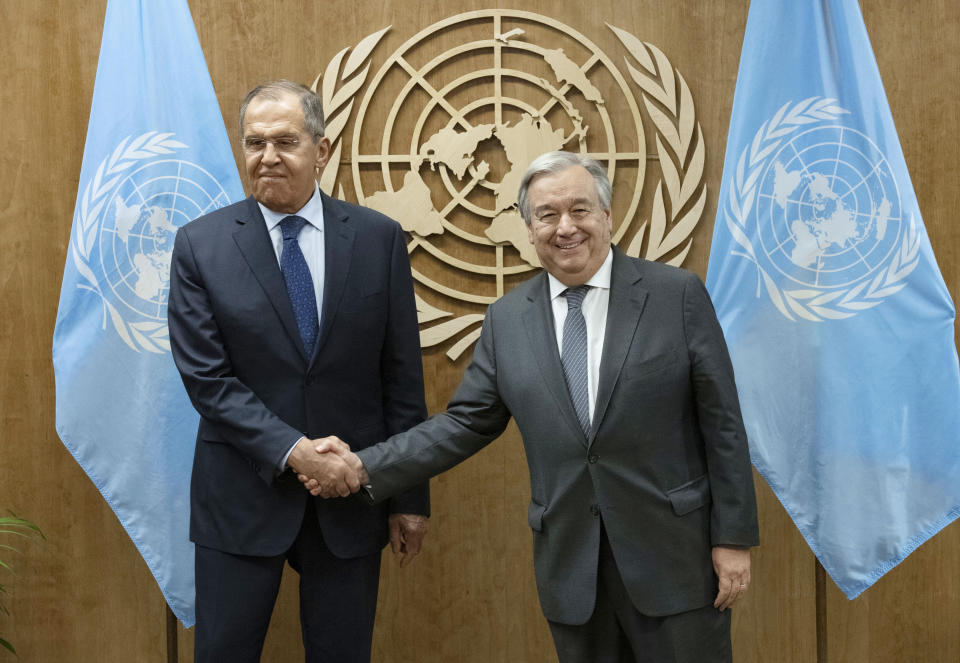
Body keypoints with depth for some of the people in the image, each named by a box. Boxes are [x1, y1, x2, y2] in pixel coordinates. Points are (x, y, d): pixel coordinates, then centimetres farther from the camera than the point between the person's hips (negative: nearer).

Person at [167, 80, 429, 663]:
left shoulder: (379, 239, -1)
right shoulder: (201, 244, -3)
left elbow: (402, 375, 1)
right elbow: (206, 376, -7)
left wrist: (410, 495, 1)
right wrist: (291, 450, -18)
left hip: (352, 490, 1)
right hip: (244, 493, -1)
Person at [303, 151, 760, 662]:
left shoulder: (678, 294, -4)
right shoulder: (506, 318, 4)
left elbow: (721, 422, -4)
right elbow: (467, 423, 6)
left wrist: (733, 537, -5)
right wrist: (367, 468, -3)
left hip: (674, 557, -2)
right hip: (569, 562, 3)